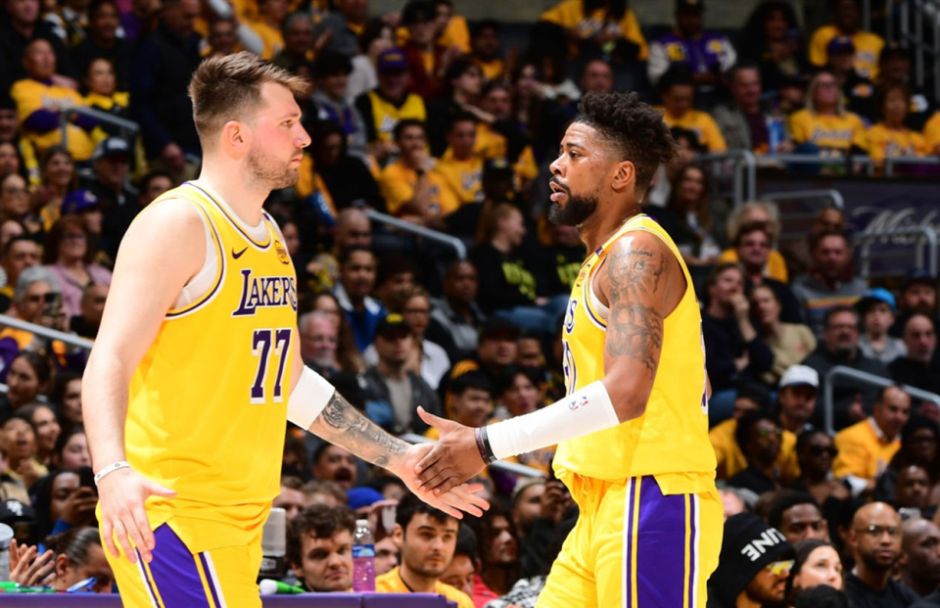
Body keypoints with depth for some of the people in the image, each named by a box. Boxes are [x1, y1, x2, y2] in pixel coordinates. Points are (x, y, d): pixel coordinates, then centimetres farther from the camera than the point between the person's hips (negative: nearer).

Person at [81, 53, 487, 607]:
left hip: (236, 519, 9)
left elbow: (291, 382, 27)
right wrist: (113, 472, -37)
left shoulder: (270, 238, 18)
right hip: (170, 512, -9)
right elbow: (110, 361, -20)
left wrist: (400, 459, 26)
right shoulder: (178, 224, -11)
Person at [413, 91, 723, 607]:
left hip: (651, 498, -10)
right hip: (607, 505, 10)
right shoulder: (605, 256, 20)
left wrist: (488, 445, -23)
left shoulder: (637, 251, -12)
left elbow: (626, 392, -25)